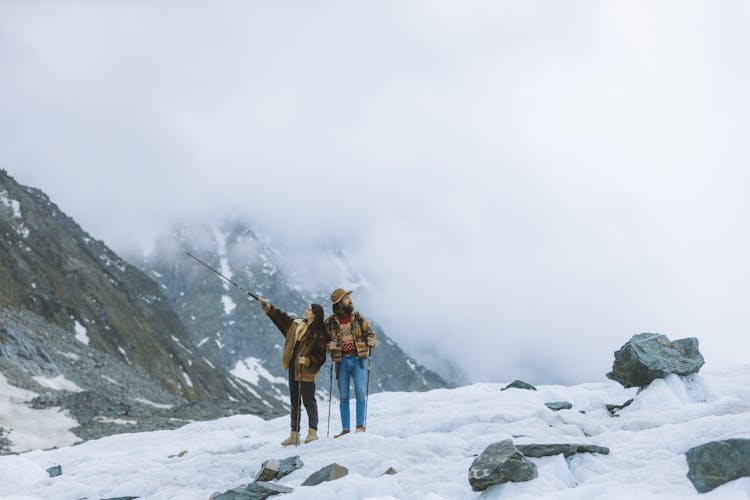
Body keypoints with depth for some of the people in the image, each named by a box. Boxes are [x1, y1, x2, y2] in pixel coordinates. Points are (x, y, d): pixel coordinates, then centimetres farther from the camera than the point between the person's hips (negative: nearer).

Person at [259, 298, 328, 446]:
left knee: (308, 400, -3)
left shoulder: (319, 332, -11)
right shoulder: (296, 324, 11)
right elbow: (281, 318, 22)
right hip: (293, 367, 8)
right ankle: (294, 434, 17)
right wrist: (267, 306, 22)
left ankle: (313, 431, 7)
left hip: (306, 370, -8)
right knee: (294, 402, 11)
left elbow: (320, 355, -14)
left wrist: (307, 360, -27)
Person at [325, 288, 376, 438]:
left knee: (360, 392, -10)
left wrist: (371, 341, -11)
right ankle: (345, 429, 8)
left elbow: (369, 333, 11)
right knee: (343, 396, 3)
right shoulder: (330, 322, 5)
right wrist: (330, 345, -10)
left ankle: (360, 425, -1)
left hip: (358, 359, 0)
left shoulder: (358, 318, 7)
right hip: (341, 361, 0)